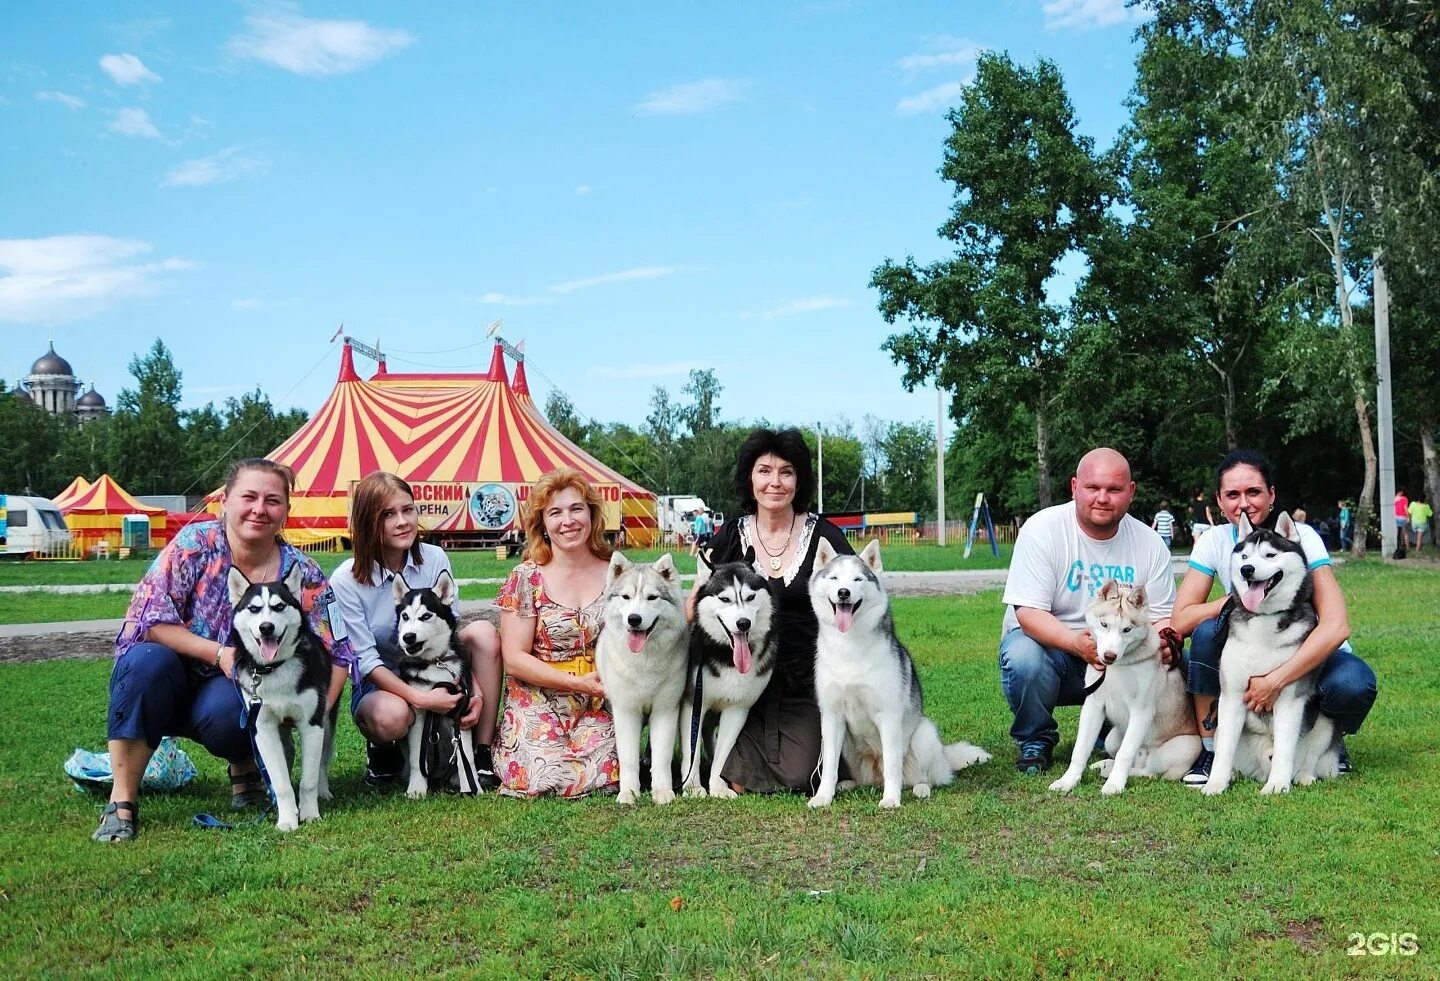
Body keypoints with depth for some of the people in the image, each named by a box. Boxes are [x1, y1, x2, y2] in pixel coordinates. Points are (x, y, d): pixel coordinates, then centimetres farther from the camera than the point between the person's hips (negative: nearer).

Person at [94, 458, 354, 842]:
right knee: (146, 660, -33)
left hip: (234, 695, 0)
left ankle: (245, 768, 3)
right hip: (169, 684, 0)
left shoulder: (303, 574, -7)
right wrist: (219, 653, -24)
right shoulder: (194, 544, -11)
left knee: (225, 711, -34)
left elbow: (337, 654, -4)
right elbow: (149, 619, -16)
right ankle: (121, 803, -22)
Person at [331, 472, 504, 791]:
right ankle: (382, 748, 2)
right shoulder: (345, 581, -16)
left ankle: (483, 753, -18)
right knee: (391, 715, -39)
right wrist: (419, 697, -31)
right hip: (378, 684, -3)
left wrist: (475, 689, -20)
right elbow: (364, 659, -17)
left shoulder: (435, 560, -7)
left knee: (483, 631, -24)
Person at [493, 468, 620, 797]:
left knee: (601, 778, -22)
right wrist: (578, 682, -15)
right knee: (538, 780, -21)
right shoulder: (526, 578, -4)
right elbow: (514, 659, -7)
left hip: (601, 704, 1)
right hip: (539, 702, -1)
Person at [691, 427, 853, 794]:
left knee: (797, 777, -15)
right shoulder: (730, 537, 4)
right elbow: (697, 603, 7)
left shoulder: (823, 535, -1)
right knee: (742, 783, -13)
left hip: (805, 681, -1)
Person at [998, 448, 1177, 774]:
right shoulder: (1042, 530, -14)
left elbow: (1162, 617, 1)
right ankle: (1035, 740, -4)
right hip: (1049, 642, -3)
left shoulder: (1149, 543, -1)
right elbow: (1028, 613, -21)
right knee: (1023, 658, -36)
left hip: (1119, 658, 4)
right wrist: (1077, 643, -40)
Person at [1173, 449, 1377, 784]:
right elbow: (1180, 621, -14)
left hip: (1312, 656, -2)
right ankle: (1210, 749, -14)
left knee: (1353, 684, -34)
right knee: (1207, 631, -27)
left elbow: (1337, 625, -28)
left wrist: (1276, 680, -35)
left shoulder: (1301, 537, -18)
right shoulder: (1215, 541, -9)